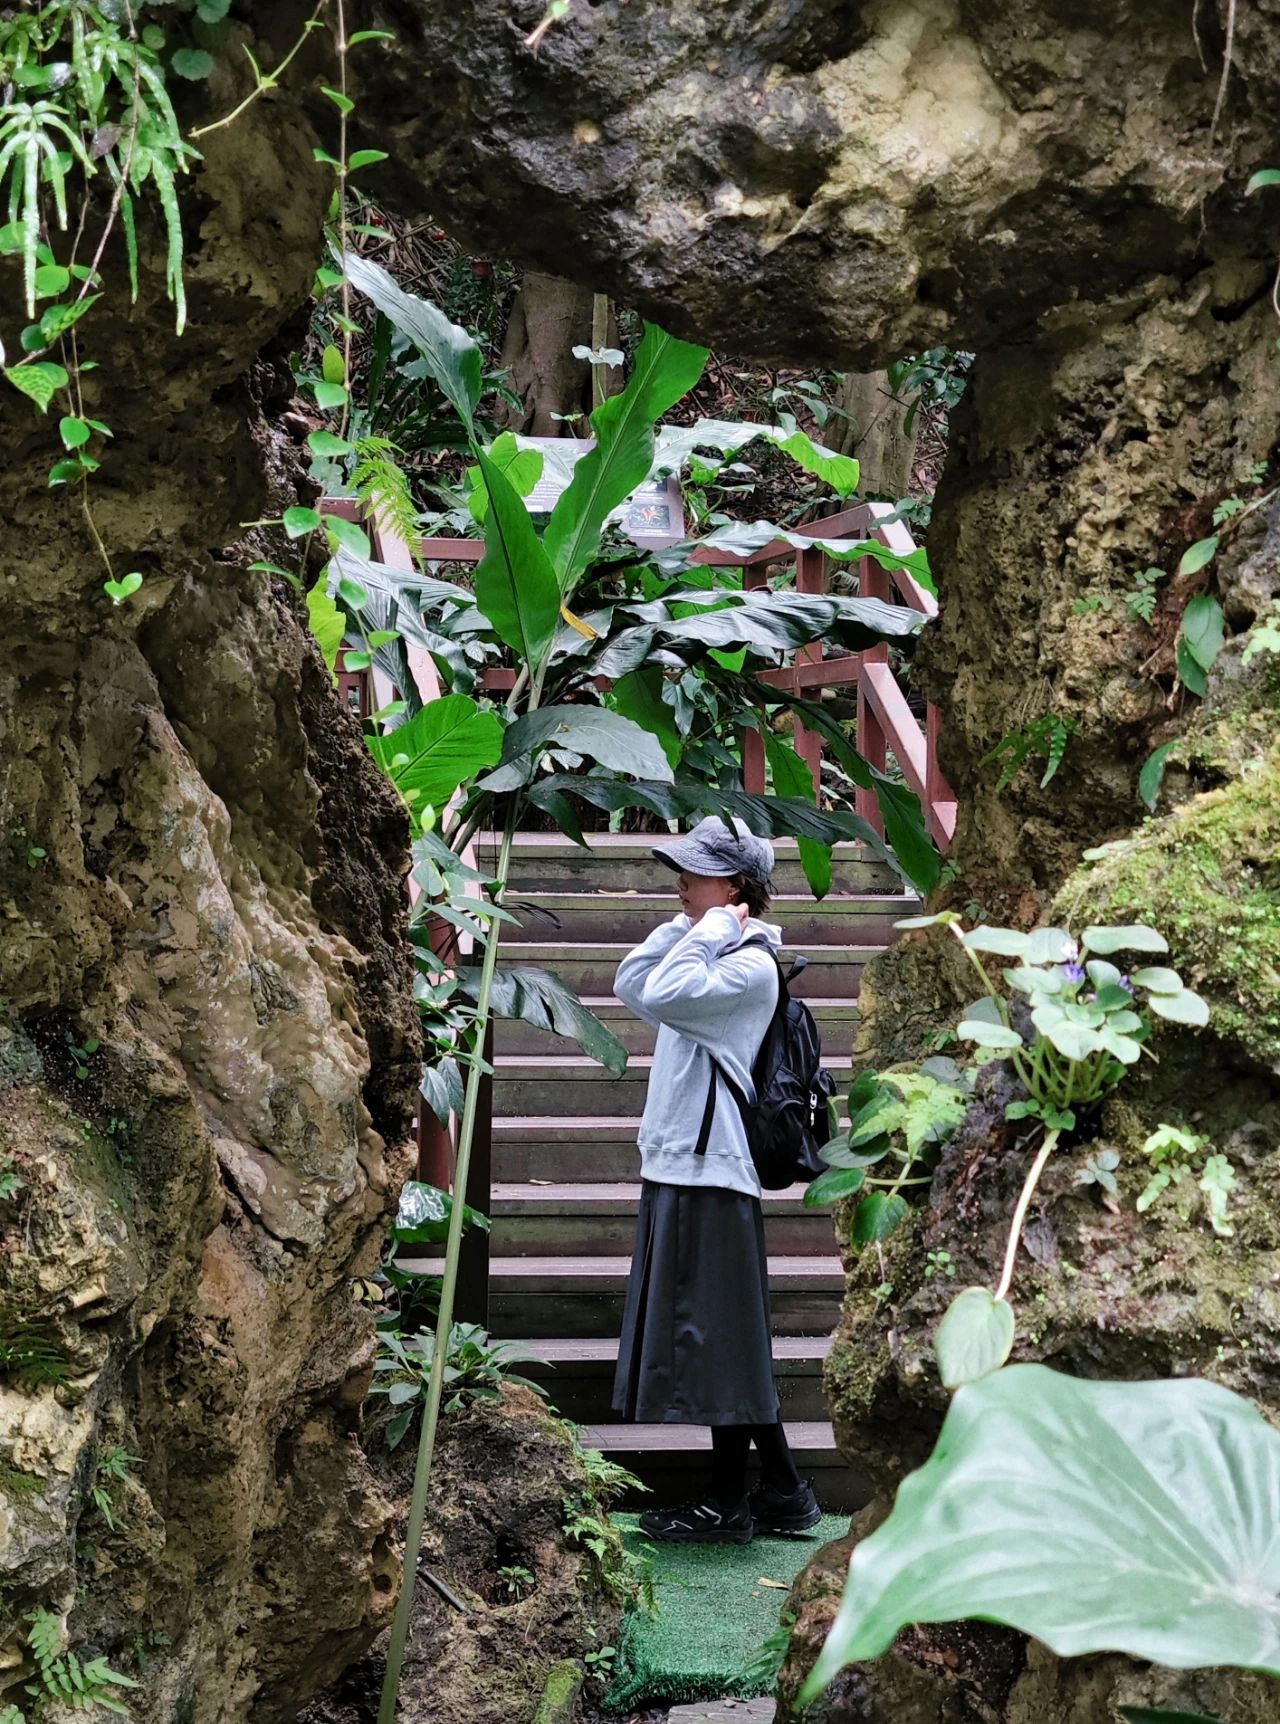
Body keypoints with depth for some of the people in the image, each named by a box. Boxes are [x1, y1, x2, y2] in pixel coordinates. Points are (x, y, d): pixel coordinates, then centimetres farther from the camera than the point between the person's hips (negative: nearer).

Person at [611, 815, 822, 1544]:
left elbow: (661, 994, -25)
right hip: (680, 1165, 10)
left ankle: (730, 1502, 4)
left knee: (719, 1338, -3)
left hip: (710, 1168, -10)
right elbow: (631, 984, 13)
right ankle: (783, 1492, 18)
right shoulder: (711, 955, 17)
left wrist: (711, 929, -14)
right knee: (718, 1342, 12)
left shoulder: (750, 965, -13)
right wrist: (685, 927, 7)